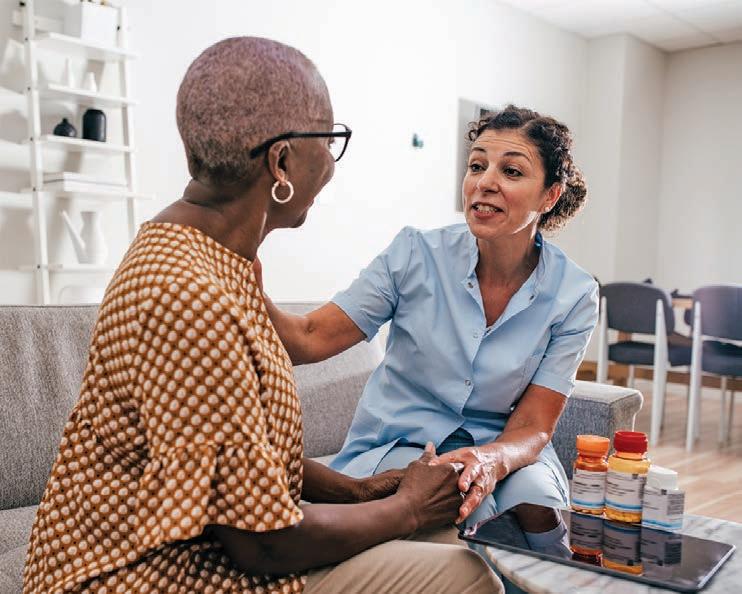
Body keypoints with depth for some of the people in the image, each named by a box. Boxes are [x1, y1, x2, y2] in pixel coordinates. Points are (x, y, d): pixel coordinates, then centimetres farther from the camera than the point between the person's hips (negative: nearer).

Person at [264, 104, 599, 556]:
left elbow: (531, 429, -10)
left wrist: (491, 460, -34)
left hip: (499, 450, 1)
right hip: (395, 446, -1)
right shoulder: (417, 254, -11)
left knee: (535, 493, -30)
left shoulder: (574, 295, -9)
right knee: (462, 501, -31)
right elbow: (308, 340, -14)